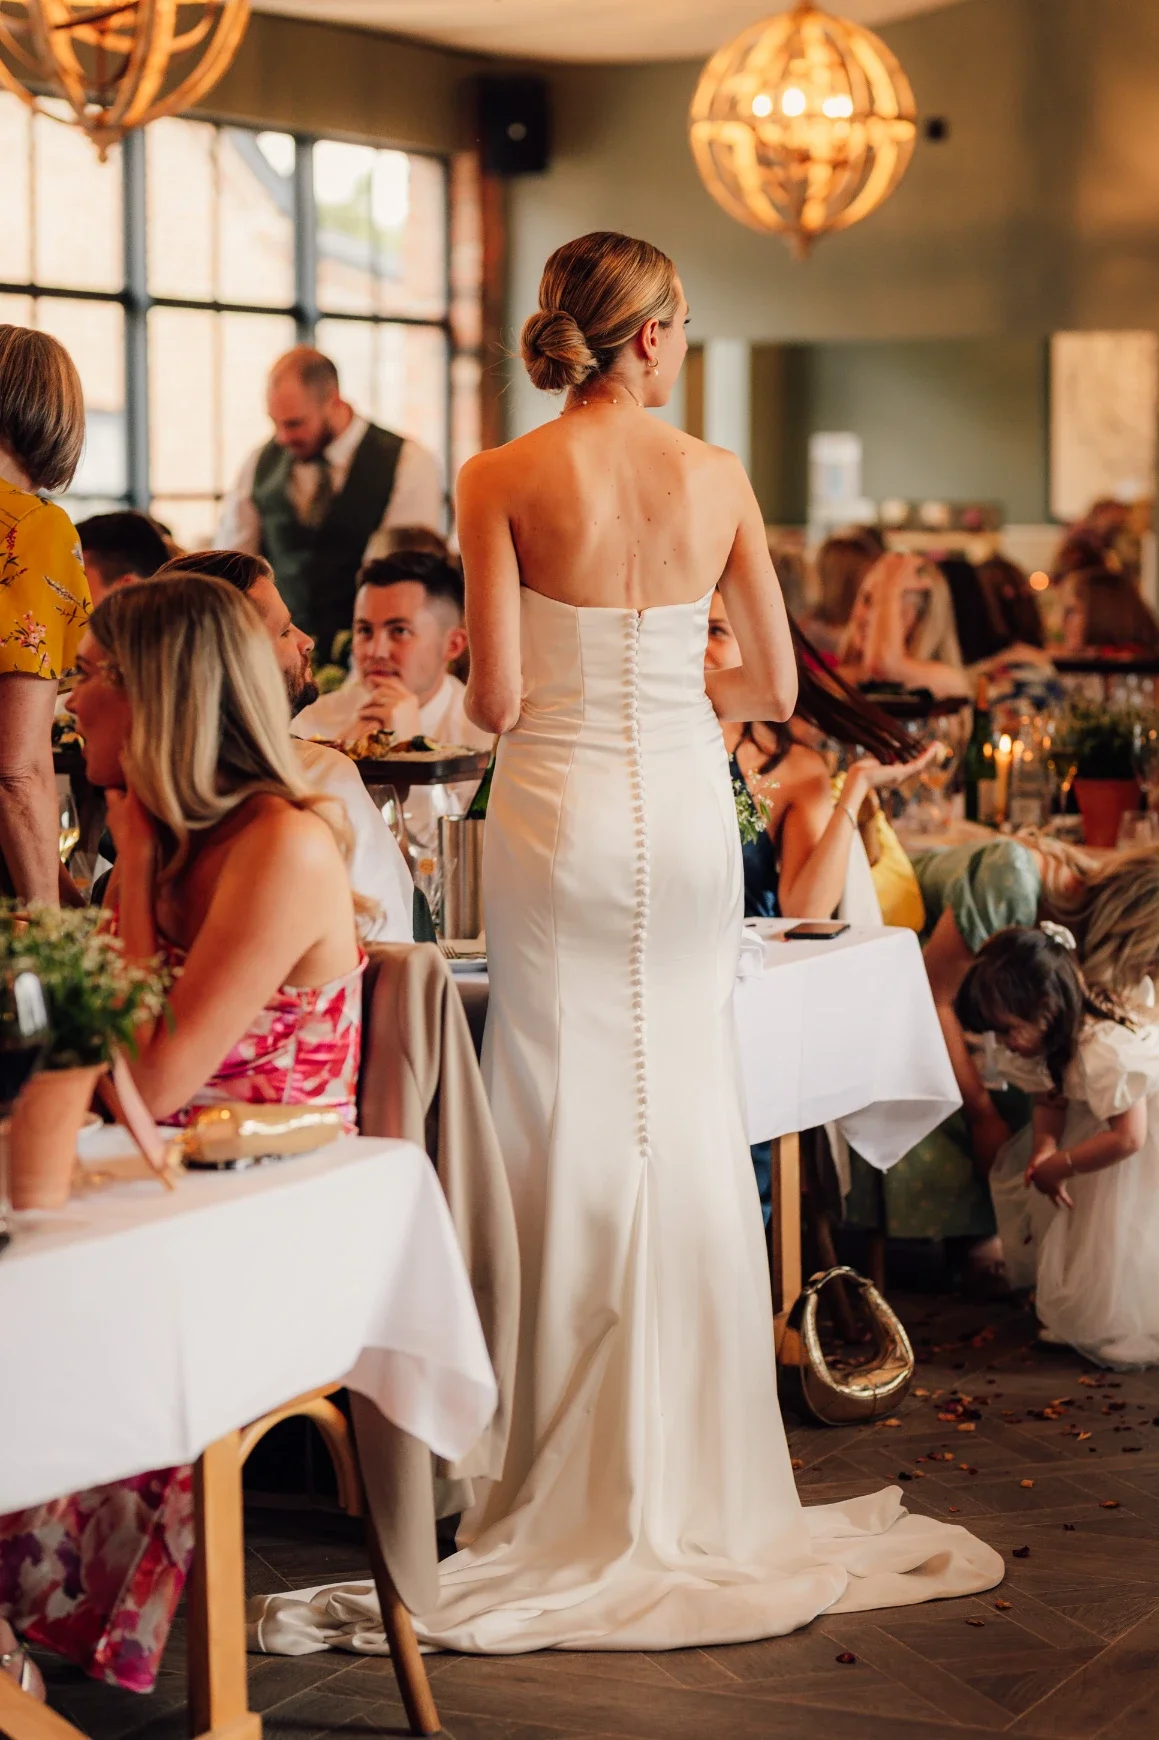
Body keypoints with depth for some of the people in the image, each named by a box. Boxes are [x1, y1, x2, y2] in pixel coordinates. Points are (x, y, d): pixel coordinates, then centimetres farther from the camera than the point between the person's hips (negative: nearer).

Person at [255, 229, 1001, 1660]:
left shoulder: (504, 480, -7)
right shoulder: (717, 477, 0)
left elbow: (495, 699, -9)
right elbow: (773, 686, 6)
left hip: (562, 811, -2)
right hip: (688, 809, 2)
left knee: (573, 1131, 4)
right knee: (692, 1126, 9)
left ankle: (585, 1488, 8)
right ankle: (703, 1481, 16)